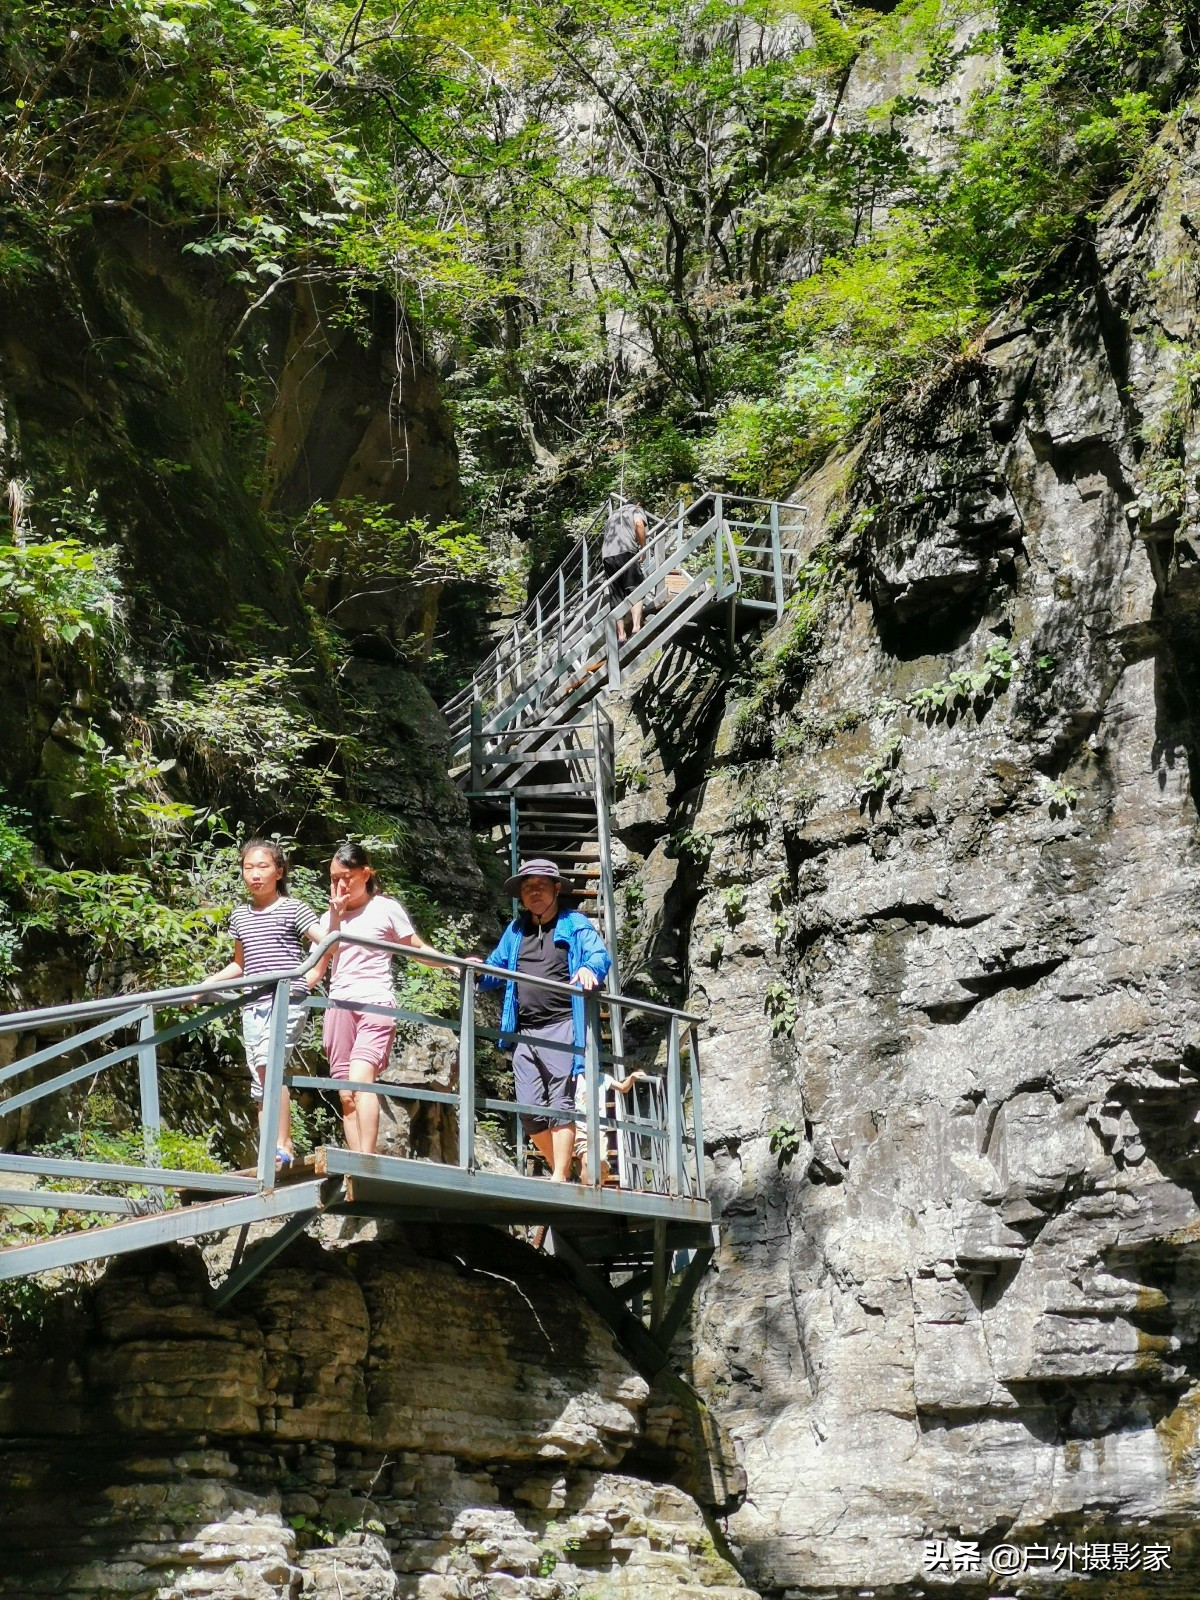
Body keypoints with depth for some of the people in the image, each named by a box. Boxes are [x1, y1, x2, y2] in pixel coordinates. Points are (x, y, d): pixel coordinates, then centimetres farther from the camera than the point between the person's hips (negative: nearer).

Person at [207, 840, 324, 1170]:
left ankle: (282, 1146, -21)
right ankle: (272, 1157, 6)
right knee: (260, 1085, 3)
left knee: (267, 1063, -24)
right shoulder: (240, 917, 16)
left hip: (287, 1001, -6)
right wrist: (207, 985, 20)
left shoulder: (293, 909, -1)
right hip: (253, 1005, 6)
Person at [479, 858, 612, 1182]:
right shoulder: (515, 930, 23)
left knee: (560, 1104, -11)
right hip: (524, 1032, 5)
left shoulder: (574, 924, 7)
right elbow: (495, 969, 24)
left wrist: (589, 968, -32)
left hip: (560, 1027, -5)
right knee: (530, 1110, 2)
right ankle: (562, 1170, 15)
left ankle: (560, 1179, -10)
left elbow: (600, 954, -8)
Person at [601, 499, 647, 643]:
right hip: (626, 551, -5)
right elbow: (639, 524, -5)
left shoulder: (613, 514, 35)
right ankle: (636, 627, -23)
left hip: (606, 555, 5)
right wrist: (643, 548, 2)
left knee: (617, 598, 6)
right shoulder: (636, 510, 17)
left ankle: (621, 636, 2)